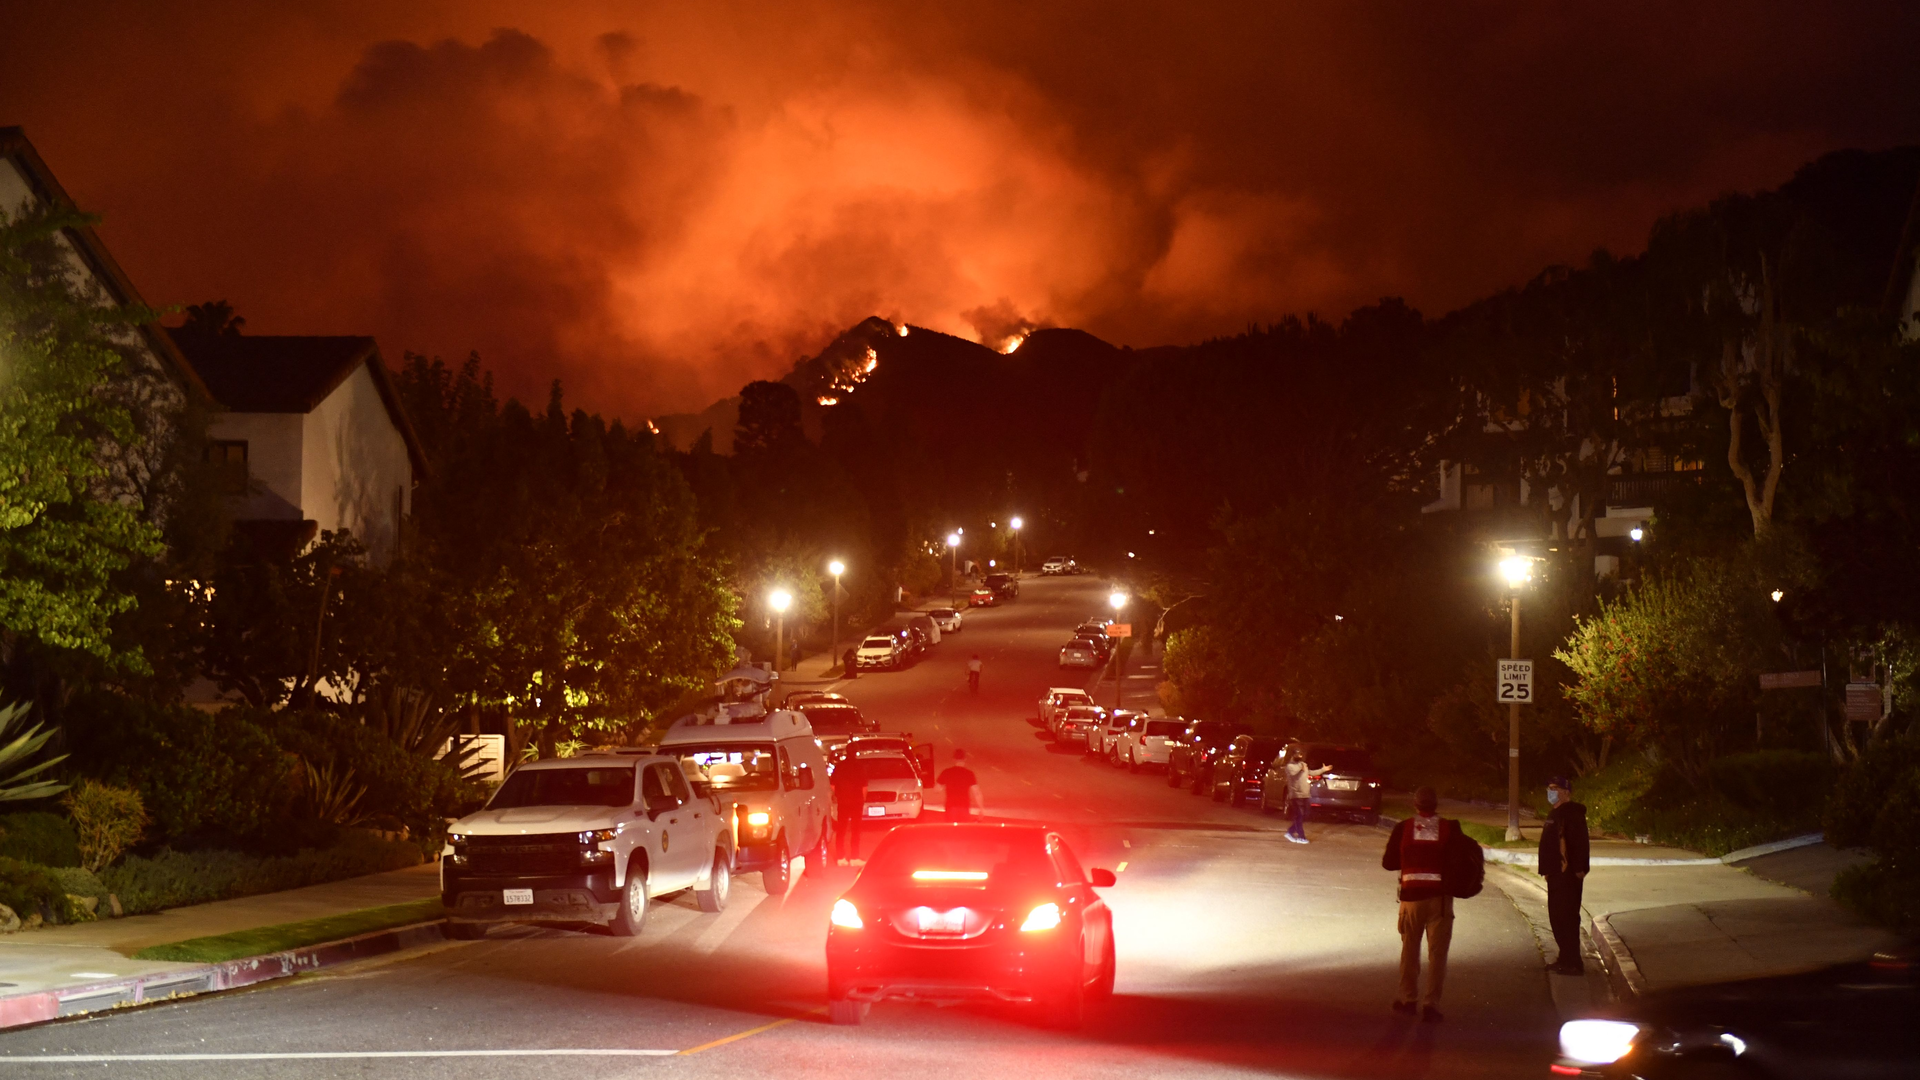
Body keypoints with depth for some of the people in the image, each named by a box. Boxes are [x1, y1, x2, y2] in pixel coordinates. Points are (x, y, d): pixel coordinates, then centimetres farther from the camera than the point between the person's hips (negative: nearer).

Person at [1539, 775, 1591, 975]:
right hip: (1556, 874, 11)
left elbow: (1579, 842, -21)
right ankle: (1565, 958, 24)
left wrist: (1578, 869, -25)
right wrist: (1547, 869, 20)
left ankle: (1573, 963, -8)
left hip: (1568, 874, -11)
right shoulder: (1555, 813, 18)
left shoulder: (1572, 813, -14)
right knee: (1557, 917, 15)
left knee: (1567, 917, -10)